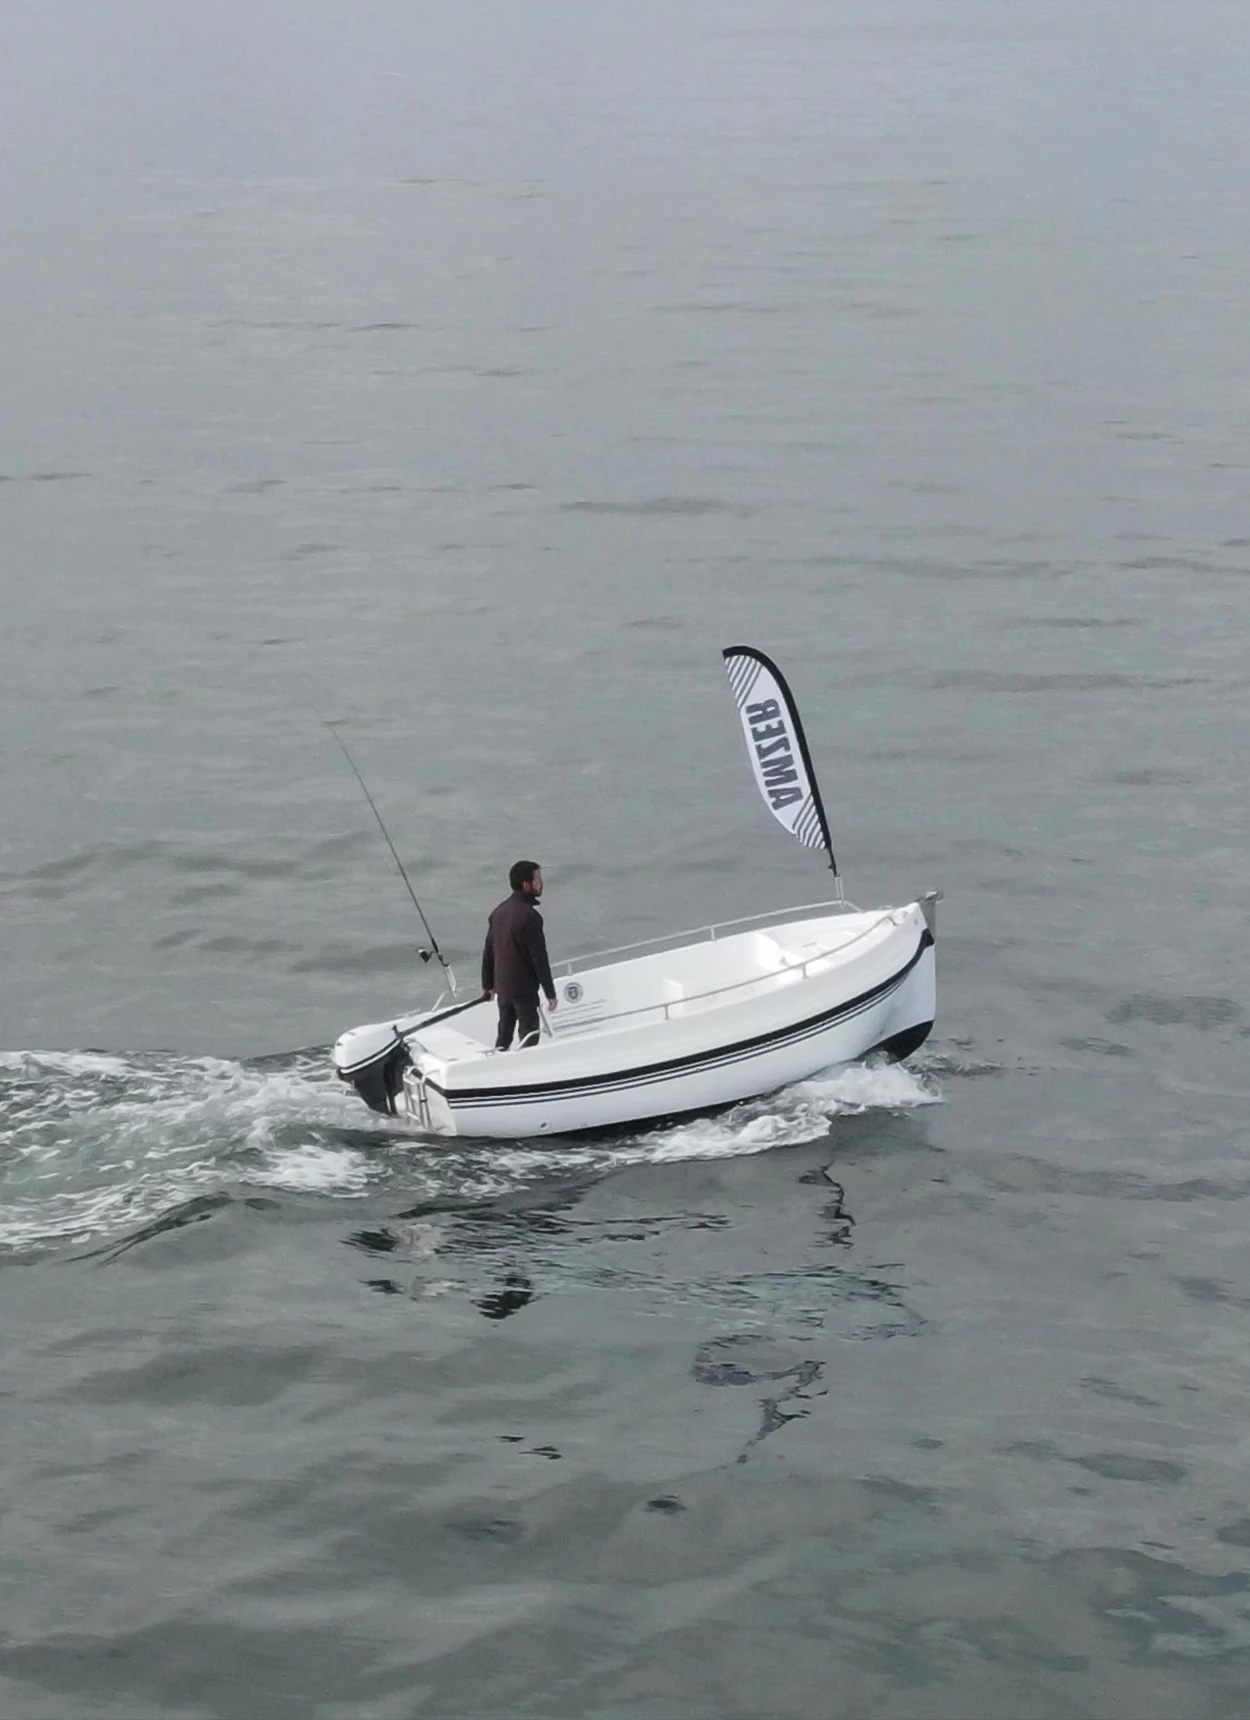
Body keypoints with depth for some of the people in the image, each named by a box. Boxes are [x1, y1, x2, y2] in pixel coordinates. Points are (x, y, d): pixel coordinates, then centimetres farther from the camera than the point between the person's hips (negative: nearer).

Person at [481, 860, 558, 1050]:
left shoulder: (500, 911, 3)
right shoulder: (529, 917, -22)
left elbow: (489, 951, 11)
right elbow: (539, 958, -19)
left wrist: (488, 984, 21)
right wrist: (550, 992, -11)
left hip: (502, 986, 8)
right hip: (524, 989, -8)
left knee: (504, 1034, 18)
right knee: (529, 1036, 2)